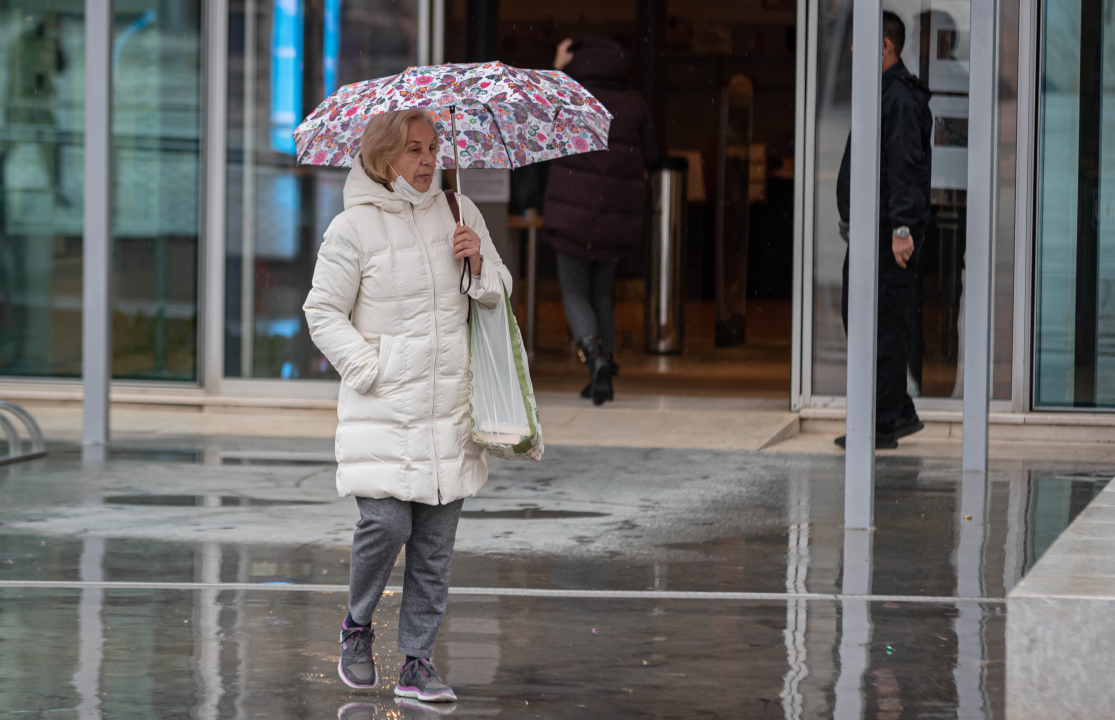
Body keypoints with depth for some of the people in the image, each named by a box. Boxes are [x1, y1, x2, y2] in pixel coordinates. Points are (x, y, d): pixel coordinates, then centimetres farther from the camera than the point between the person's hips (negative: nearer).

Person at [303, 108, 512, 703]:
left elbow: (499, 293, 19)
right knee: (386, 522, -15)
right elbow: (323, 313, 0)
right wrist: (366, 367, -10)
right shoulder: (354, 227, -4)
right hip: (382, 409, -4)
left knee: (435, 545, 4)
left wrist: (479, 263, -3)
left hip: (449, 406, 4)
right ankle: (357, 630, 11)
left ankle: (417, 662, 12)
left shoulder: (459, 212, 10)